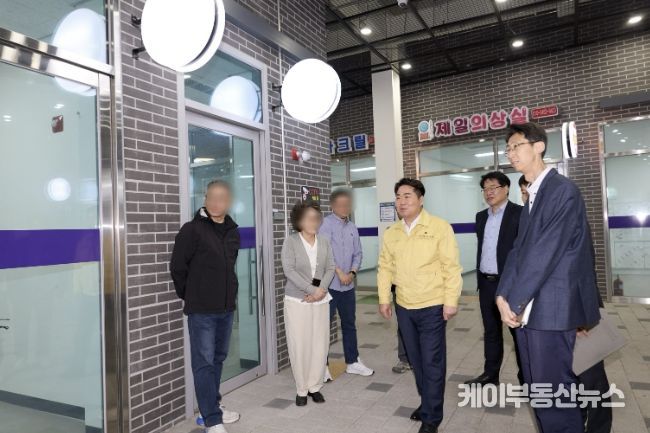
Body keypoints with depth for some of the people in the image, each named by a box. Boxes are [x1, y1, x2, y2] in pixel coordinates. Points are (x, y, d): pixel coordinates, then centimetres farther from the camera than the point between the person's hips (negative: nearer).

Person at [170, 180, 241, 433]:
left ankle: (213, 406, 33)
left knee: (218, 359, 17)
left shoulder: (233, 232, 8)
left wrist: (227, 293, 15)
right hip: (201, 310, -6)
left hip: (227, 308, 6)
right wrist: (190, 297, 1)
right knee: (204, 363, 0)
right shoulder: (192, 230, -11)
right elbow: (177, 267, -8)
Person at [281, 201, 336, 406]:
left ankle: (315, 386, 19)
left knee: (320, 344, 3)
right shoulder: (290, 242, -6)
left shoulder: (324, 242, 5)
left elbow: (330, 268, 4)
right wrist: (312, 290, -18)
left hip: (321, 300, 3)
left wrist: (321, 290, -12)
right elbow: (289, 270, -14)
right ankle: (301, 389, 16)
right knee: (299, 345, 1)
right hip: (297, 300, -3)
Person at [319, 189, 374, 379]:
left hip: (348, 284, 7)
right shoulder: (326, 224, -9)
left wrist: (352, 272, -5)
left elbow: (358, 253, 11)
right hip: (329, 283, -6)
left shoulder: (352, 227, 11)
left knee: (349, 324, 15)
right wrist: (339, 272, -15)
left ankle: (352, 362, 27)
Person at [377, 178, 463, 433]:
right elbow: (385, 268, 8)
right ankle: (426, 403, 35)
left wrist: (451, 301, -12)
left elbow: (451, 267, -10)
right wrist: (384, 299, 4)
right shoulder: (390, 233, 5)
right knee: (416, 360, 16)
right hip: (403, 307, 5)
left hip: (432, 306, -5)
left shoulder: (439, 227, -9)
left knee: (432, 362, 2)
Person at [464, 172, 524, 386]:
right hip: (486, 283, 6)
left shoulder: (519, 213, -8)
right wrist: (479, 277, 13)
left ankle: (526, 377, 21)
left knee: (518, 330, 7)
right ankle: (490, 373, 27)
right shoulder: (481, 216, 12)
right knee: (491, 331, 15)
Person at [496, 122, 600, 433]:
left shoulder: (562, 190, -11)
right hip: (527, 310, 8)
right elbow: (518, 249, 9)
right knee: (538, 390, 17)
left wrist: (515, 302, -14)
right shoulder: (532, 196, 16)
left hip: (550, 309, -8)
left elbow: (545, 253, -18)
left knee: (553, 393, 1)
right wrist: (504, 296, -4)